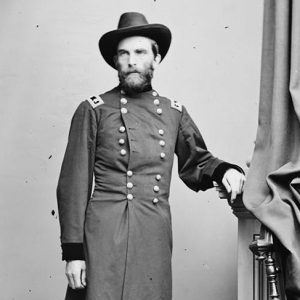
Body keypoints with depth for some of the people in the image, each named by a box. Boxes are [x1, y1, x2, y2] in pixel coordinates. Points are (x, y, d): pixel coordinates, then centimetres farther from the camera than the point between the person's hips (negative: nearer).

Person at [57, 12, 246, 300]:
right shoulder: (93, 110, 1)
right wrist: (73, 250, -5)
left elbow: (196, 163, 25)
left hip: (155, 237, 3)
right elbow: (74, 185, -1)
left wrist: (224, 171, 2)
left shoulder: (174, 112, 11)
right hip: (104, 237, -3)